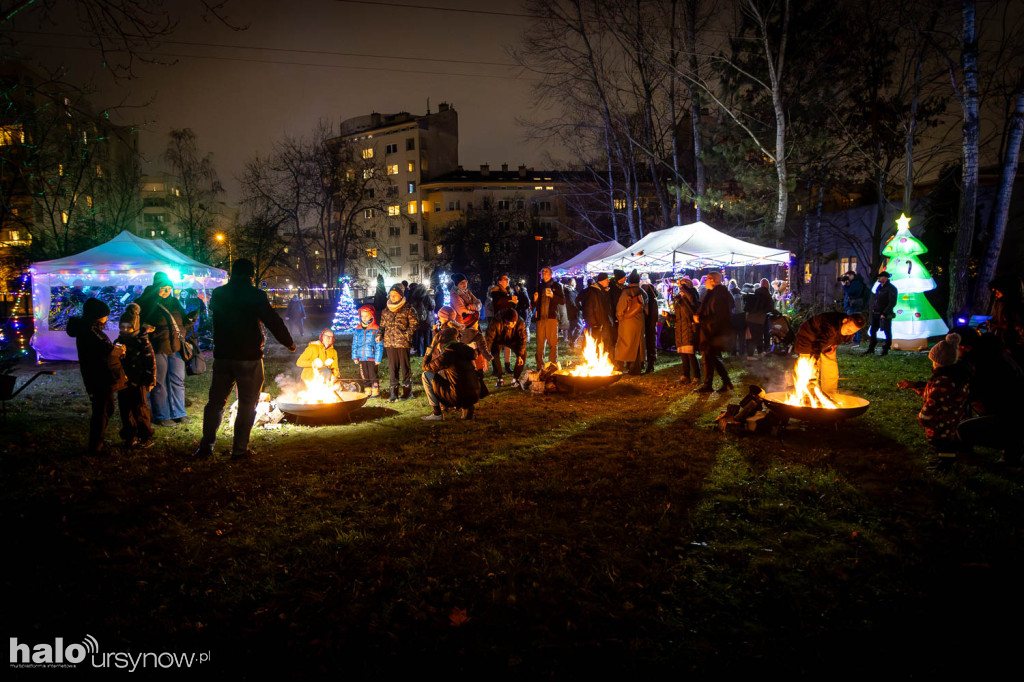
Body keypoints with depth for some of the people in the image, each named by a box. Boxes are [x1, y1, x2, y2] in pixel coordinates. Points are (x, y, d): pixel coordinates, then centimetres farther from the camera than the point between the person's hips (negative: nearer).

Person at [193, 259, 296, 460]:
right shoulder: (256, 296, -9)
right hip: (249, 357, -4)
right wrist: (289, 343, 3)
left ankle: (206, 447, 13)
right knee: (247, 404, 5)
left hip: (222, 356, 4)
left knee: (215, 401, 13)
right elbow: (274, 322, -9)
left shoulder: (218, 294, 4)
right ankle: (240, 449, 6)